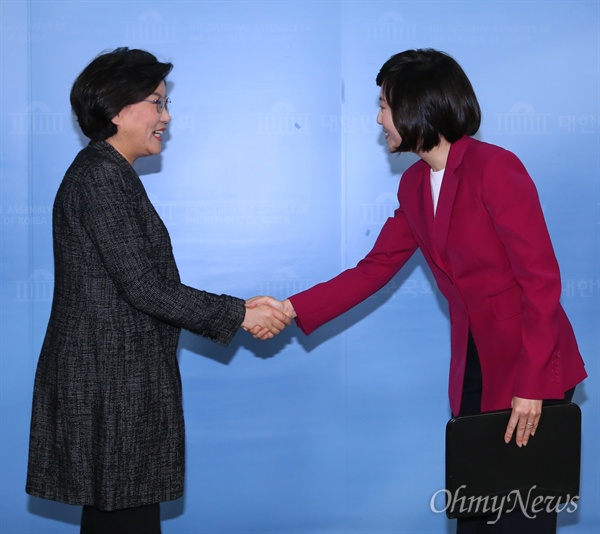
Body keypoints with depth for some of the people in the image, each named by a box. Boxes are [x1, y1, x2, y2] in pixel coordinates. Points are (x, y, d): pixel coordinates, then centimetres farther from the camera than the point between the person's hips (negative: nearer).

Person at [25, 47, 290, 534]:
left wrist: (234, 310, 10)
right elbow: (143, 288, -19)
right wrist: (237, 315, -12)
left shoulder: (107, 173, 15)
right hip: (110, 380, -10)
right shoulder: (102, 178, -16)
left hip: (111, 378, 10)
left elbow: (141, 282, 15)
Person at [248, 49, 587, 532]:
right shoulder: (415, 185, 8)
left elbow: (542, 280, -17)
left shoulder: (495, 169, -16)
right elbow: (374, 270, 11)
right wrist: (292, 309, 2)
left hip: (531, 370, -7)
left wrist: (530, 385, -19)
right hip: (473, 367, 7)